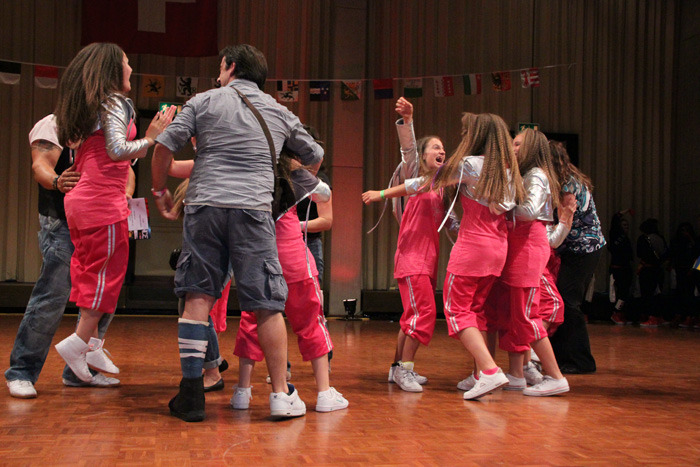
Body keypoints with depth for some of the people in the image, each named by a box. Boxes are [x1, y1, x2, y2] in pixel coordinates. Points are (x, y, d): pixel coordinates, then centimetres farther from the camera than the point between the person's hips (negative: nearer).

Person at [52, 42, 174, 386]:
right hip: (104, 201, -9)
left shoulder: (84, 106, 18)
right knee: (108, 270, -2)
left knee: (89, 270, 13)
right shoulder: (114, 102, -8)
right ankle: (80, 341, -2)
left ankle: (87, 339, 18)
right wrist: (151, 138, -10)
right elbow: (117, 150, -20)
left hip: (79, 199, 9)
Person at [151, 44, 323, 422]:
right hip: (254, 210, 0)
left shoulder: (204, 102, 11)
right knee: (267, 305, 3)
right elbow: (314, 157, 28)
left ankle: (191, 394, 2)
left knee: (197, 297, 3)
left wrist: (159, 190, 18)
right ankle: (281, 394, 6)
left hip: (204, 206, 0)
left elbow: (165, 146, 3)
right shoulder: (279, 112, 18)